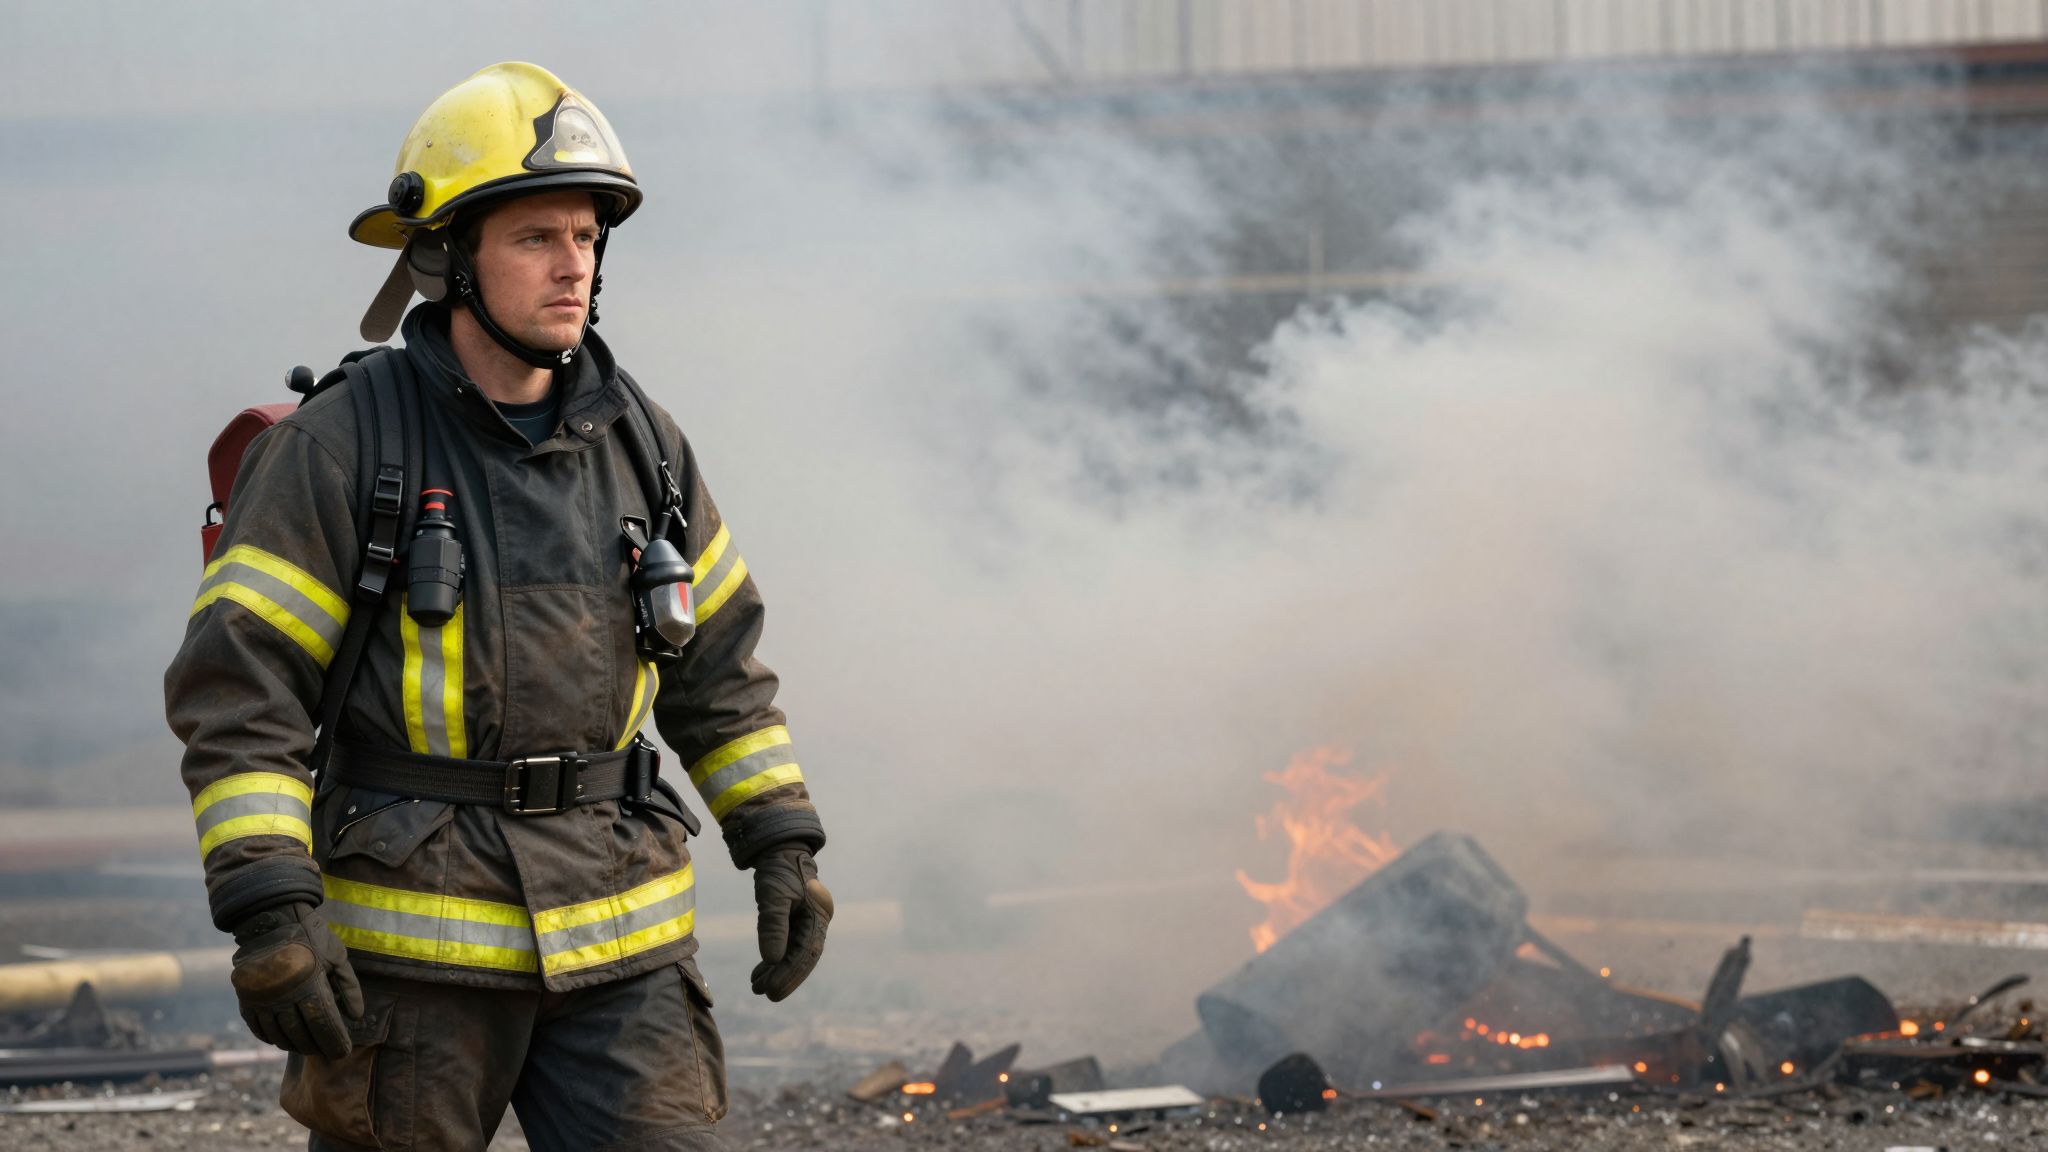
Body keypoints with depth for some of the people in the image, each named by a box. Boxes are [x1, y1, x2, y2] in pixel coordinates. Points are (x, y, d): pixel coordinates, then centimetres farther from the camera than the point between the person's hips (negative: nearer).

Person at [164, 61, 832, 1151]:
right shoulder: (341, 448, -11)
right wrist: (269, 915, -23)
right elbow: (235, 692, -14)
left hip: (614, 937, 4)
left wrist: (781, 843, 10)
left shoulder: (635, 441, 5)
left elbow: (717, 662, 16)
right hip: (418, 934, -4)